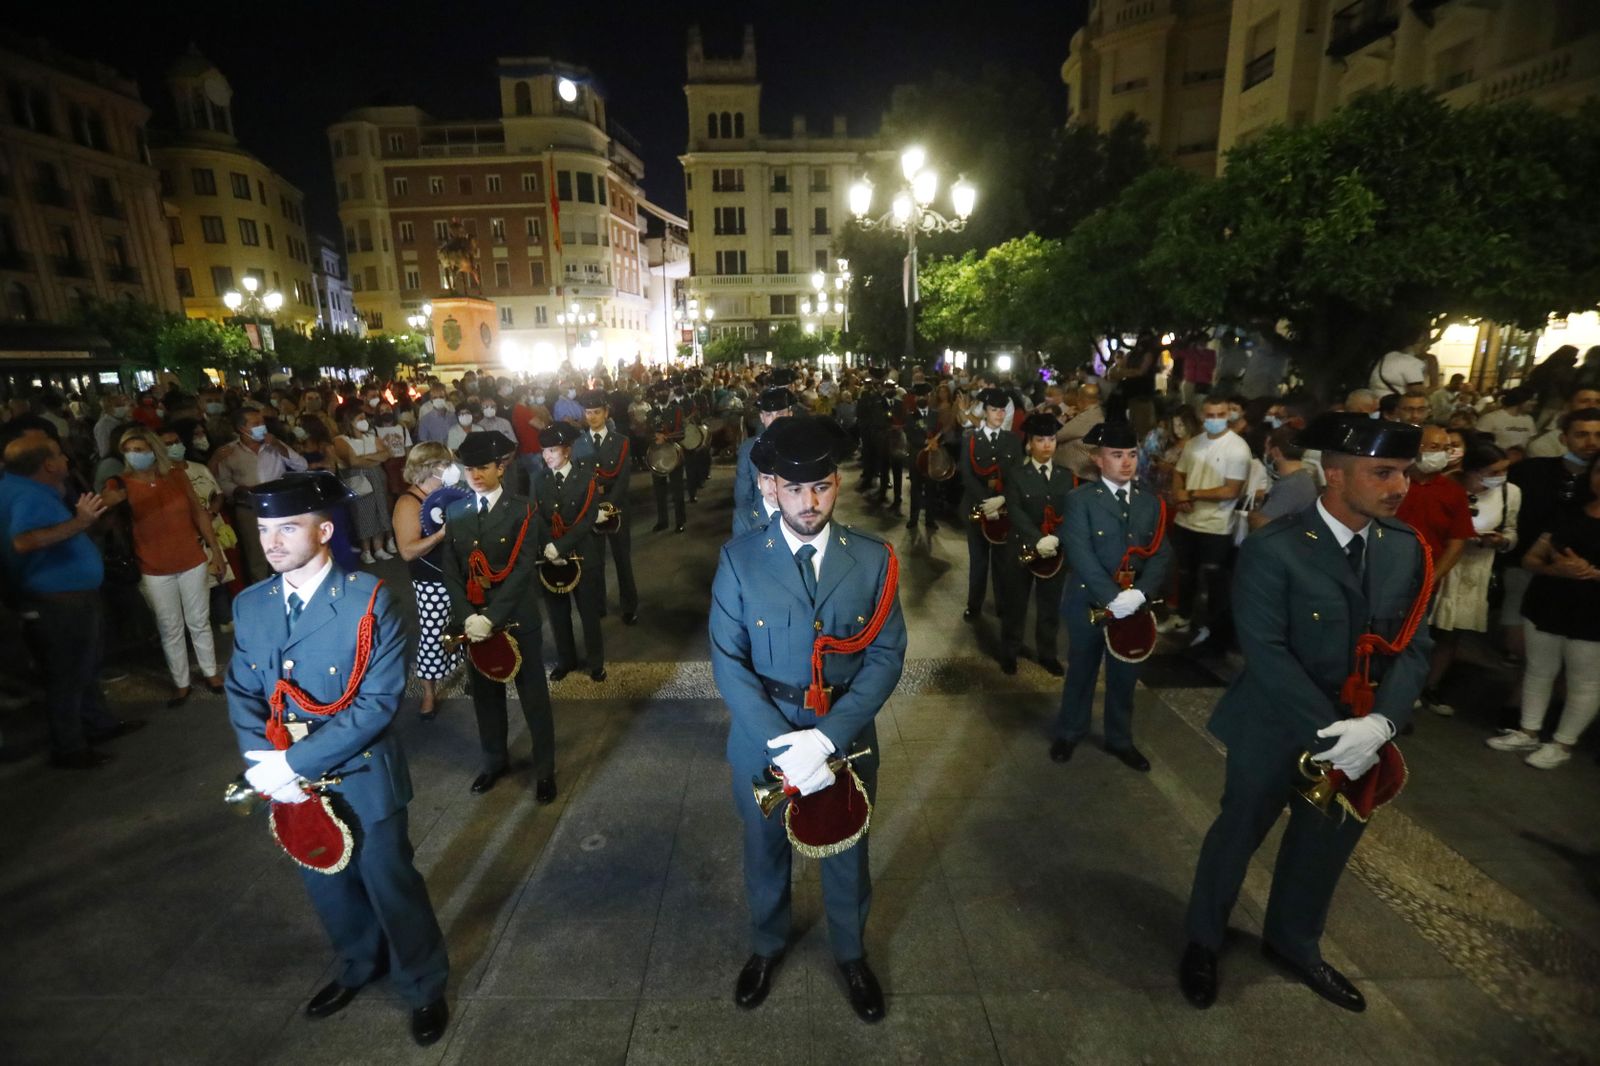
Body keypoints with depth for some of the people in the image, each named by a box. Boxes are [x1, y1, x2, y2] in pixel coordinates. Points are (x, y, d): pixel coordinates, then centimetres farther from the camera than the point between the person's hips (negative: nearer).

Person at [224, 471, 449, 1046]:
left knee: (389, 881, 11)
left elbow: (379, 702, -22)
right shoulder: (249, 605, -2)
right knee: (326, 882, 24)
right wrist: (263, 761, -14)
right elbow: (242, 692, 2)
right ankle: (360, 965, 52)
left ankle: (424, 987, 36)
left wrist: (296, 762, -24)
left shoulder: (369, 600, -20)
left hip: (362, 777, -5)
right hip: (291, 780, 5)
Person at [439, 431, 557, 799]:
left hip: (516, 618, -3)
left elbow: (523, 569, -14)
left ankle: (544, 768, 22)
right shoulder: (455, 512, 5)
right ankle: (494, 760, 37)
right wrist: (467, 617, -10)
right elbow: (450, 571, 2)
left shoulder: (522, 510, -7)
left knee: (533, 695, 6)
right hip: (472, 620, 4)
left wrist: (491, 617, -20)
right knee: (485, 693, 17)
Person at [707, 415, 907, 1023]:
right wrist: (782, 742, -21)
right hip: (762, 737, 0)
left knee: (847, 854, 23)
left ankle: (851, 953, 53)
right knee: (765, 851, 23)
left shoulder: (872, 559, -10)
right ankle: (766, 946, 54)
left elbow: (887, 656, -12)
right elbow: (728, 660, -13)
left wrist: (826, 738, -22)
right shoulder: (739, 559, -13)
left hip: (846, 737, 1)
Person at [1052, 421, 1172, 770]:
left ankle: (1120, 740, 37)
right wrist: (1112, 597, -26)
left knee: (1125, 676, 17)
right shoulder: (1081, 498, -10)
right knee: (1081, 671, 13)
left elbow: (1162, 554, -3)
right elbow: (1080, 554, -19)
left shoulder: (1151, 502, 4)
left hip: (1134, 606, 4)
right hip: (1089, 603, -4)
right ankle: (1068, 733, 33)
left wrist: (1140, 593, -19)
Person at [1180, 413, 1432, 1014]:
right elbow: (1267, 653, -23)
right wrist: (1329, 731, -25)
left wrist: (1378, 723, -18)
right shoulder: (1272, 550, -20)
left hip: (1361, 736, 6)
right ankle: (1203, 940, 38)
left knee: (1325, 847, 23)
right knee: (1237, 836, 13)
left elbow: (1414, 647, -3)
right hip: (1275, 733, -5)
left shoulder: (1408, 549, -1)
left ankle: (1293, 942, 49)